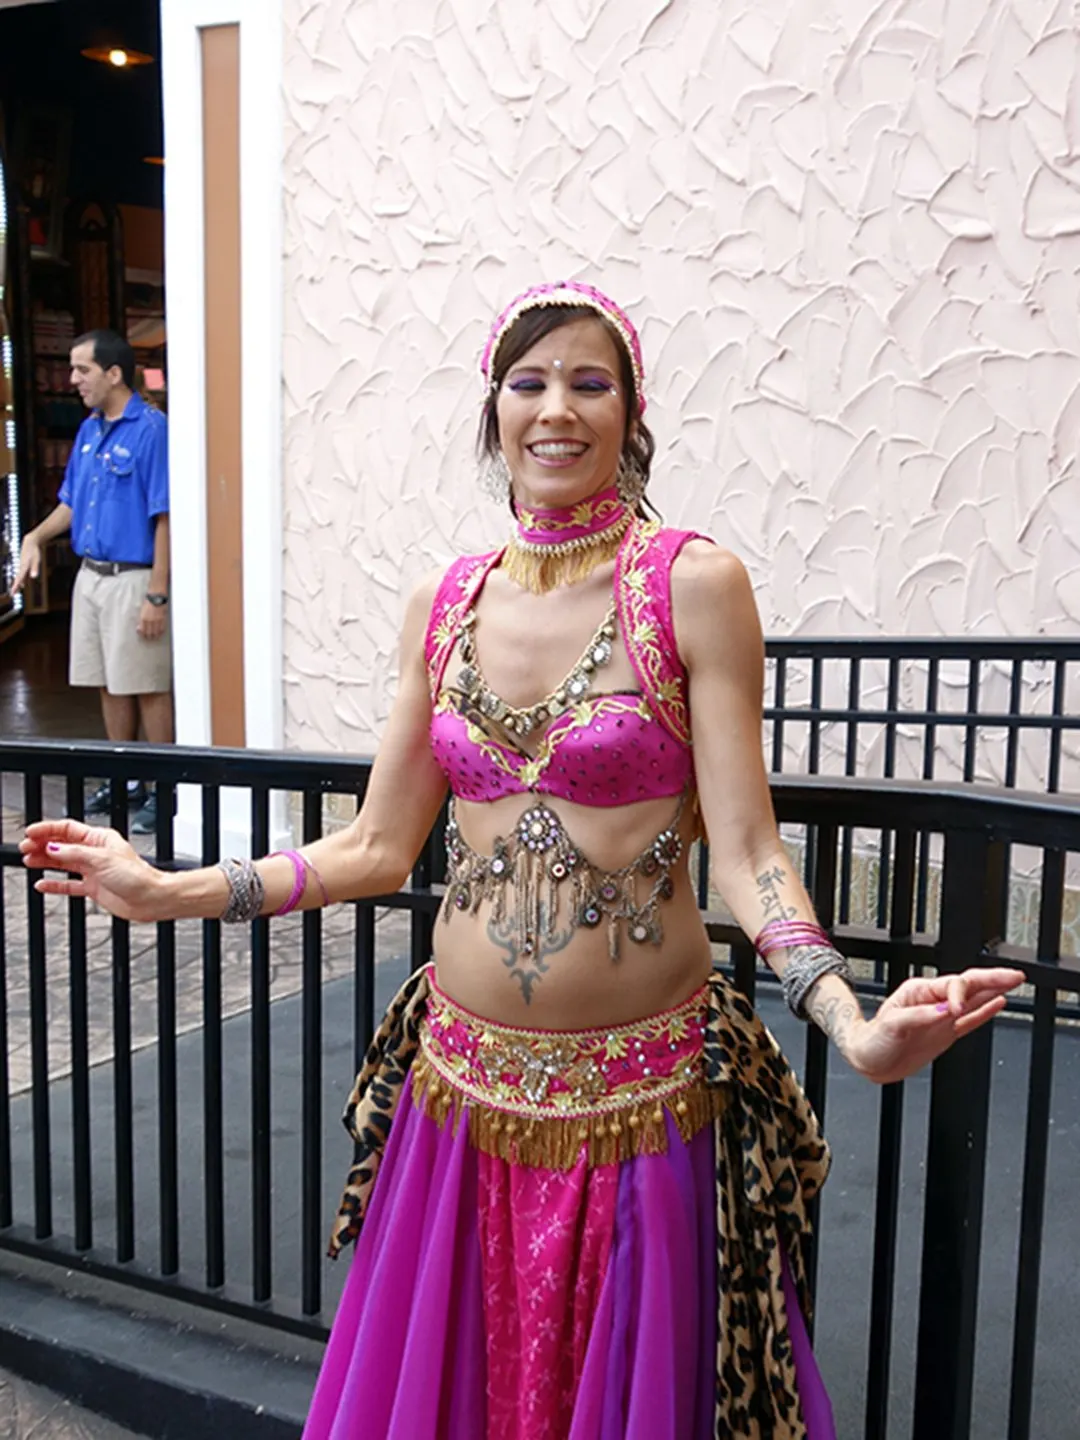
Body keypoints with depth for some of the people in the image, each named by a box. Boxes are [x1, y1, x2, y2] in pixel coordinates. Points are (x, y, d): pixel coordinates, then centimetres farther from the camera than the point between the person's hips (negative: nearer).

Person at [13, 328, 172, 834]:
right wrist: (36, 537, 1)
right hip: (90, 577, 8)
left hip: (132, 579, -8)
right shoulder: (89, 430, 11)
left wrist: (157, 597, -19)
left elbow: (164, 519, -17)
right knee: (109, 685, 15)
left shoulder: (151, 429, -14)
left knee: (148, 688, 0)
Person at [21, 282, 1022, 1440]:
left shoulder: (692, 583, -10)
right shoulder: (445, 603, 2)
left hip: (643, 1098, -3)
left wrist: (852, 1021, -28)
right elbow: (375, 849, 4)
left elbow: (744, 854, -12)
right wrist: (165, 891, 2)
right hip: (465, 1087, 4)